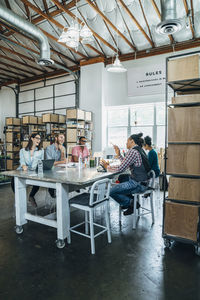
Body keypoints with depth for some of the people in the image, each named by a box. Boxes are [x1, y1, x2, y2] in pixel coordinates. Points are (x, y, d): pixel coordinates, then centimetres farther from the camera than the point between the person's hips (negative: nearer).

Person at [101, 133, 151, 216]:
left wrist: (107, 167, -3)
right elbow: (126, 165, 16)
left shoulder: (132, 151, -18)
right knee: (122, 177, 31)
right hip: (143, 180, 10)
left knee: (111, 191, -10)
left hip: (138, 184, -10)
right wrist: (118, 154, 14)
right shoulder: (140, 150, 12)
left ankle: (131, 204, 8)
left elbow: (120, 169, -18)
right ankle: (130, 199, 29)